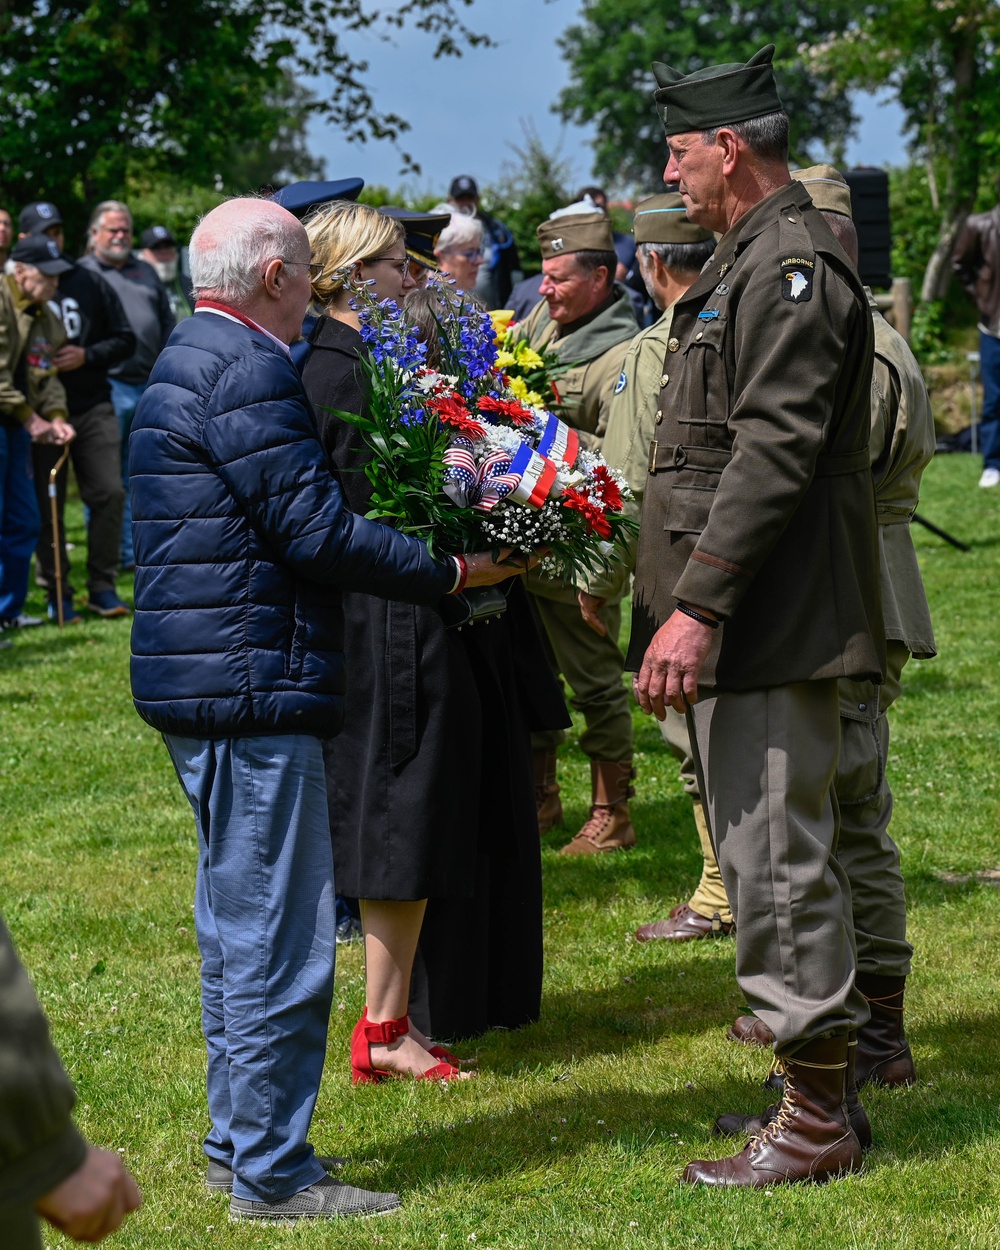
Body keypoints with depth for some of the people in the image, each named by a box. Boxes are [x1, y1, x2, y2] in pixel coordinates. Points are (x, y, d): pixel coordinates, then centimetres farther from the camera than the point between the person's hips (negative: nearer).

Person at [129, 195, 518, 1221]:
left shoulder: (189, 359, 16)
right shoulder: (246, 372, -16)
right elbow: (317, 531, -19)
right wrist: (452, 570, -11)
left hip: (199, 679, 11)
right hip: (251, 684, -11)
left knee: (237, 927, 18)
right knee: (280, 936, -4)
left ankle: (238, 1145, 28)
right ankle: (271, 1174, 2)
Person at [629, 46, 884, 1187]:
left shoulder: (795, 269, -15)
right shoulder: (745, 263, 18)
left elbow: (773, 452, -23)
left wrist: (697, 605, -25)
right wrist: (681, 602, 22)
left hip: (768, 623, -11)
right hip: (734, 623, 11)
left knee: (777, 858, -6)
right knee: (767, 853, 15)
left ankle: (815, 1124, 2)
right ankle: (824, 1091, 25)